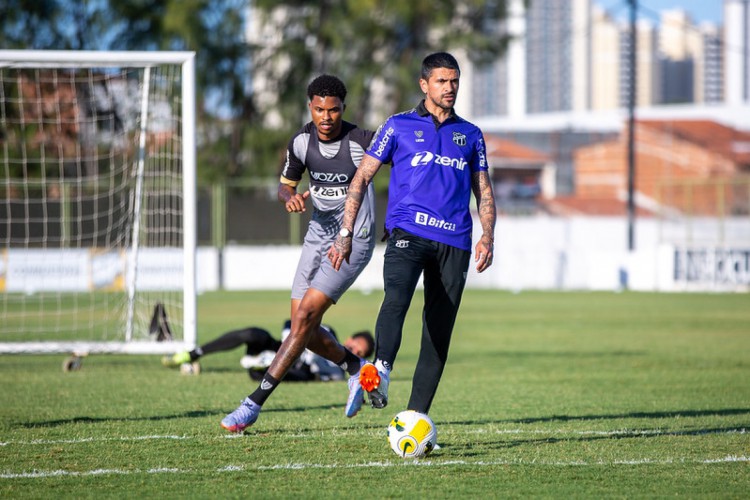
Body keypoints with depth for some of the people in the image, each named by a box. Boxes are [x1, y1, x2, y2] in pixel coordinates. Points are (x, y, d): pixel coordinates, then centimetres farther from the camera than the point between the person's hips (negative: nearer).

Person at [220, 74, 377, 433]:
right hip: (318, 236, 6)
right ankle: (356, 368, 32)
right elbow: (285, 184, 12)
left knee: (305, 316, -15)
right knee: (304, 328, 3)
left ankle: (255, 403, -14)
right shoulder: (301, 141, -2)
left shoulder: (361, 143, -17)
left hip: (354, 240, -6)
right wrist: (290, 198, -12)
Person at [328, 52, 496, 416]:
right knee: (396, 297, -32)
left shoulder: (470, 135, 19)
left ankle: (416, 415, 3)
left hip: (454, 243, 3)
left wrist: (487, 237, 2)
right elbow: (362, 178, 10)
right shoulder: (399, 126, 10)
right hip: (407, 232, -3)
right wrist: (345, 234, 1)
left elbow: (483, 192, 20)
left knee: (438, 334, -1)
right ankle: (381, 370, -52)